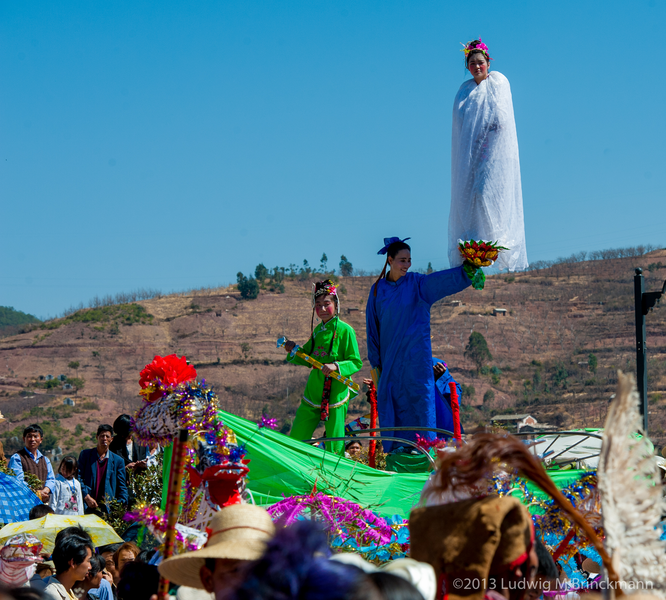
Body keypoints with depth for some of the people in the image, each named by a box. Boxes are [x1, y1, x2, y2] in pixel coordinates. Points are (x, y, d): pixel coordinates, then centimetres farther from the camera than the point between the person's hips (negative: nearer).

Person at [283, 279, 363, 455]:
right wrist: (294, 351, 6)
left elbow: (356, 362, -8)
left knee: (334, 447, -4)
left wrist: (336, 366, -24)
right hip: (312, 394, 6)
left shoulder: (344, 330, -6)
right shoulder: (318, 330, 13)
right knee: (296, 439, 6)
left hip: (335, 394, -6)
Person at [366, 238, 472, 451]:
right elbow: (372, 327, 11)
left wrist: (466, 270, -38)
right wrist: (375, 362, 7)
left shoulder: (418, 284, 0)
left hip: (415, 358, -2)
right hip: (389, 359, 3)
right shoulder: (378, 289, 8)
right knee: (391, 405, 1)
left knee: (419, 402, -7)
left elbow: (445, 279, -18)